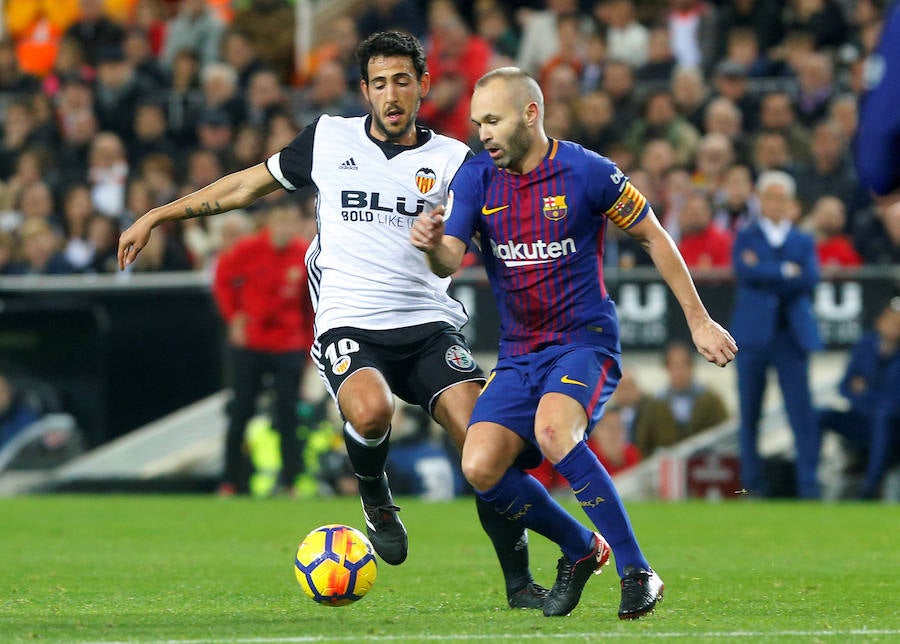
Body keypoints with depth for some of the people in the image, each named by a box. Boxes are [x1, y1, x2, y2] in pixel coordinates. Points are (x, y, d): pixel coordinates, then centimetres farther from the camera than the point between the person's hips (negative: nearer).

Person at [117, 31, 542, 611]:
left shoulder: (451, 159, 6)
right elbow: (249, 185, 19)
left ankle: (519, 582, -5)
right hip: (348, 324, -1)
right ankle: (375, 497, 0)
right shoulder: (328, 139, 9)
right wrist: (156, 217, 21)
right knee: (370, 411, -34)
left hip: (429, 324, 1)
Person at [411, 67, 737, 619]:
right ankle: (581, 548, 11)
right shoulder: (477, 179, 2)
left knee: (552, 431, -34)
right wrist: (432, 245, -34)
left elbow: (654, 237, 2)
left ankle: (637, 573, -24)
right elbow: (449, 263, -9)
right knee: (480, 468, -16)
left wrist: (699, 321, 4)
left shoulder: (587, 172, -8)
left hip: (586, 342, -5)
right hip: (519, 355, 5)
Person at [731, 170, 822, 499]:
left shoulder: (804, 241, 14)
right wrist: (785, 272, -9)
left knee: (802, 411, -8)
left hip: (791, 335, 0)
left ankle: (809, 485, -9)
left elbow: (810, 277, -5)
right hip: (753, 334, 0)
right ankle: (752, 482, 7)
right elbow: (743, 270, -10)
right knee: (750, 413, 1)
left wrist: (764, 272, -9)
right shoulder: (745, 237, 10)